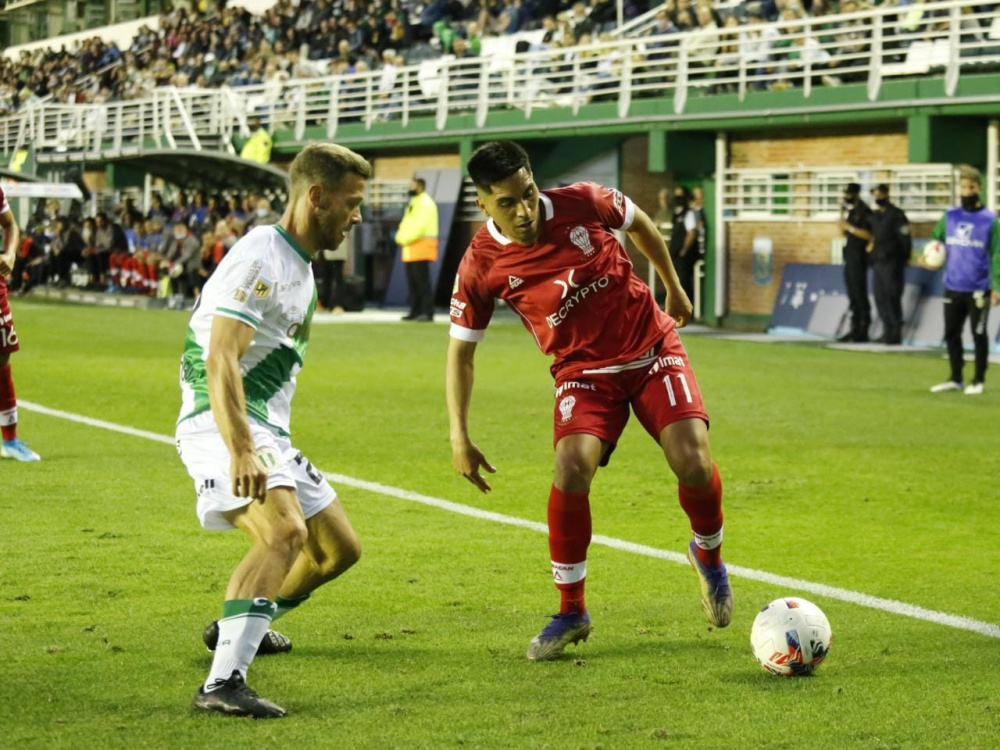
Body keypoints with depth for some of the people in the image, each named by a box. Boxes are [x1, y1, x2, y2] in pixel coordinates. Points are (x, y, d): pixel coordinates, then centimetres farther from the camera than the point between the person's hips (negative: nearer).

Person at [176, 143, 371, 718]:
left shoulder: (301, 266, 17)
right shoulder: (260, 259, -15)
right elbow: (220, 361, -26)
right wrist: (240, 450, -38)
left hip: (267, 431, 10)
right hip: (220, 426, -10)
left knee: (339, 548, 13)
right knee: (286, 530, -32)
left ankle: (238, 625, 35)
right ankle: (224, 681, -40)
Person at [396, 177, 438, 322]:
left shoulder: (425, 204, -10)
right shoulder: (413, 203, 22)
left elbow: (419, 226, -20)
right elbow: (405, 224, 20)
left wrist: (405, 239, -17)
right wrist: (400, 238, 2)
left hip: (421, 246, -10)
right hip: (411, 249, 10)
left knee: (422, 281, -12)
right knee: (412, 281, 10)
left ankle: (428, 312, -12)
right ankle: (415, 311, 15)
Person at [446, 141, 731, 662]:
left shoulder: (582, 203, -14)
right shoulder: (482, 265, -15)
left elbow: (640, 224, 9)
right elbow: (460, 349, -3)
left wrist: (673, 287, 19)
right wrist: (459, 437, -8)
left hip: (653, 350, 0)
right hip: (584, 372, 0)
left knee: (694, 465, -19)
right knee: (571, 469, -26)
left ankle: (708, 556, 17)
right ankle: (571, 613, -5)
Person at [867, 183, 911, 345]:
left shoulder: (896, 215, -8)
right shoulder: (874, 216, 16)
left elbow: (904, 238, -10)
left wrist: (904, 259, -11)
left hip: (891, 262, -8)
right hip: (877, 262, 8)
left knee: (892, 297, -8)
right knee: (880, 298, 8)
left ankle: (895, 333, -4)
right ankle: (887, 331, 14)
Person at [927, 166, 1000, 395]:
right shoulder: (950, 216, 6)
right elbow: (936, 238, 18)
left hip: (978, 290, -4)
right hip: (953, 288, 4)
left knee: (979, 334, 2)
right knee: (951, 334, 10)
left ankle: (978, 381, 11)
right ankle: (955, 379, 21)